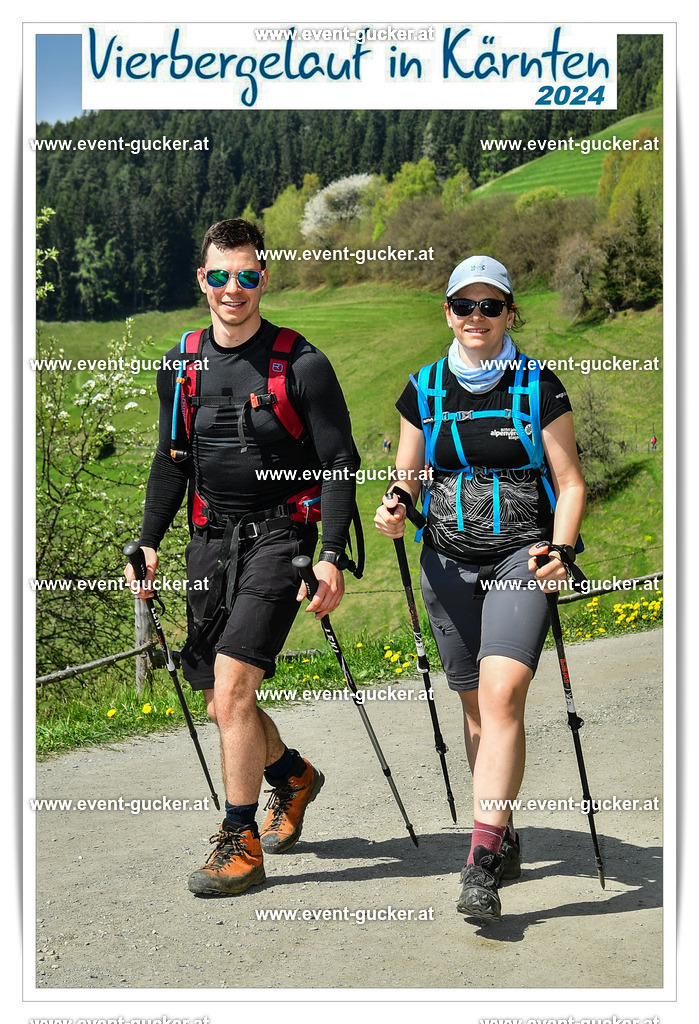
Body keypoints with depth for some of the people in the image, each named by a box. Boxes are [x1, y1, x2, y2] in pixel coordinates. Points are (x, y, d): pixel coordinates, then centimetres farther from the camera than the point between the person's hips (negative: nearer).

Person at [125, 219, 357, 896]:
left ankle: (241, 846, -6)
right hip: (210, 539, 6)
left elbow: (339, 464, -8)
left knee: (232, 684, -18)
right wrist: (148, 542, 8)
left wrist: (332, 556, -17)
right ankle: (293, 777, 38)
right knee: (219, 701, 9)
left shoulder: (302, 365, -8)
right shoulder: (181, 367, 7)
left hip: (278, 536, -5)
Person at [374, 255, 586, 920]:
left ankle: (482, 860, -21)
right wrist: (395, 508, -8)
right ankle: (502, 836, 27)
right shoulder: (425, 390, 8)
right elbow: (407, 476, 15)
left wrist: (560, 551, -16)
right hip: (449, 561, 4)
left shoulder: (539, 387, -1)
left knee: (501, 695, -19)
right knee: (475, 705, 9)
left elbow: (570, 482, 0)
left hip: (521, 557, -4)